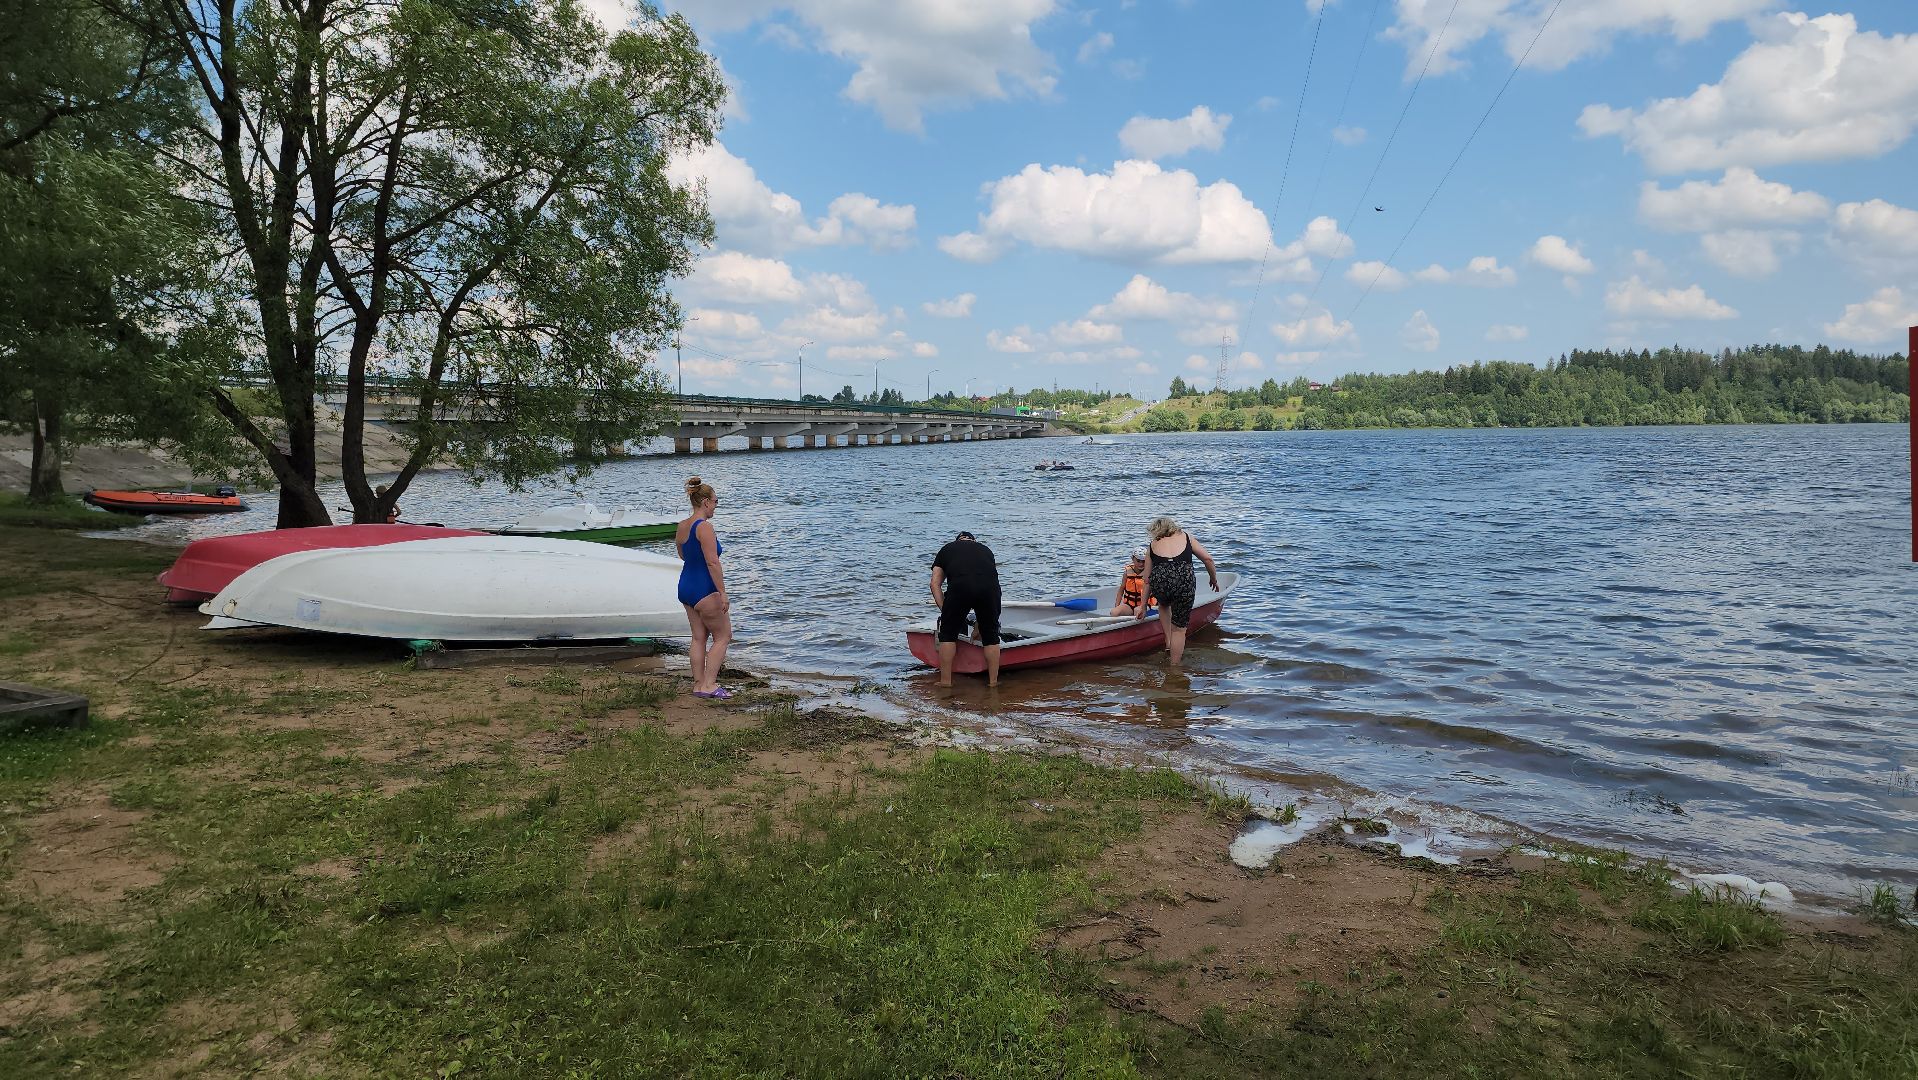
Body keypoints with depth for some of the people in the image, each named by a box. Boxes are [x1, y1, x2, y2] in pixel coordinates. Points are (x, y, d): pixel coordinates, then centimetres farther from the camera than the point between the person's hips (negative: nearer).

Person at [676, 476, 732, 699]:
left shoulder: (681, 526, 7)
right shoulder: (704, 527, -19)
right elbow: (712, 562, -22)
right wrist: (722, 593, -20)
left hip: (685, 587, 9)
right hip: (704, 589, -9)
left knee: (699, 637, 14)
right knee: (723, 636, 3)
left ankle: (698, 684, 16)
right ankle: (709, 685, -2)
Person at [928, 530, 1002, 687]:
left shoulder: (947, 550, 30)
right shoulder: (985, 550, 35)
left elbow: (935, 584, 19)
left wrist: (945, 610, 15)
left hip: (959, 587, -2)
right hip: (989, 588, 2)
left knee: (948, 633, 14)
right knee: (991, 635, 16)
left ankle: (945, 681, 16)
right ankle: (993, 681, 21)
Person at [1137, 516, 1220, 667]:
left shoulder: (1152, 546, 25)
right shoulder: (1186, 537, 25)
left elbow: (1148, 580, 25)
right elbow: (1208, 559, 15)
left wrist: (1144, 606, 32)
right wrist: (1214, 580, 30)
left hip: (1160, 581, 1)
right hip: (1184, 580, -1)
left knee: (1164, 604, 37)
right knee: (1179, 628, 14)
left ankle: (1168, 642, 27)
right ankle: (1174, 666, 19)